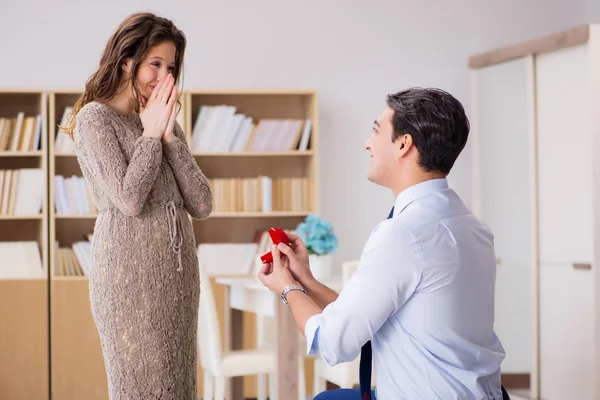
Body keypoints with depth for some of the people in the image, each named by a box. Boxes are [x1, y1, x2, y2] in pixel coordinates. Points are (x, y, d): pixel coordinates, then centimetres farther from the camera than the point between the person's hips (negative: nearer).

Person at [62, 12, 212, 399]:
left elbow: (202, 205, 5)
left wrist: (169, 136, -1)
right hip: (131, 274, -6)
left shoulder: (165, 122, 16)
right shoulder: (95, 117, -4)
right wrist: (151, 135, -5)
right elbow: (129, 199, -17)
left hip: (178, 272, 6)